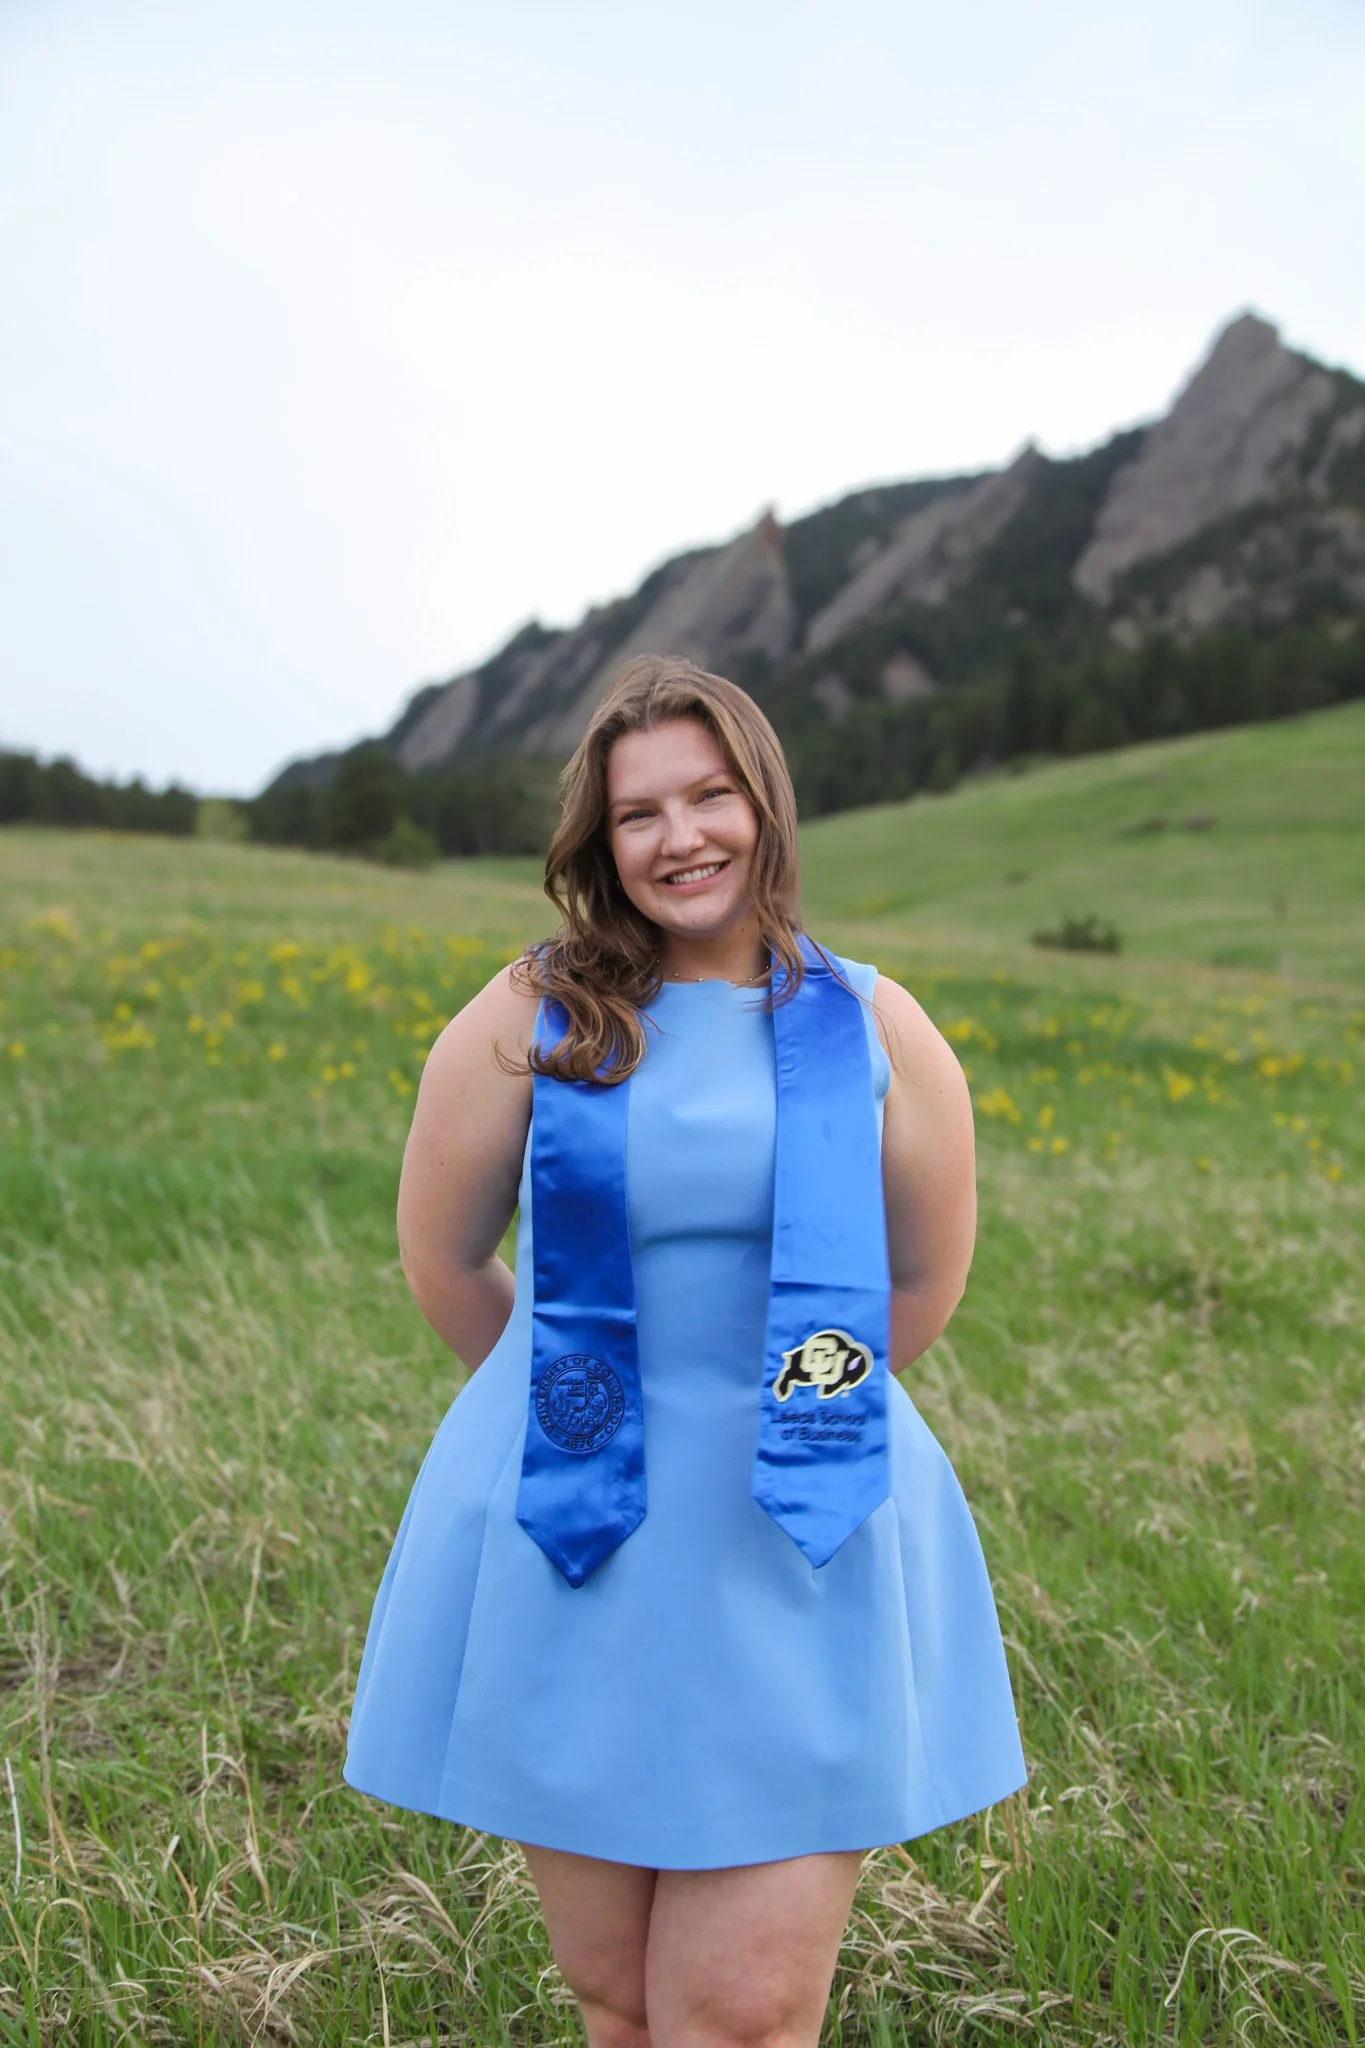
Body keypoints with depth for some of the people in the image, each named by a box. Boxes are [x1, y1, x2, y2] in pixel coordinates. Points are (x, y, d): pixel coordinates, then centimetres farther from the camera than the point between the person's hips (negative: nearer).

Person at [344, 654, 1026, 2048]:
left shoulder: (875, 1030, -1)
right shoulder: (525, 1020, -3)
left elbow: (924, 1283, 9)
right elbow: (442, 1261, 6)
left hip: (806, 1561, 0)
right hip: (570, 1562, 1)